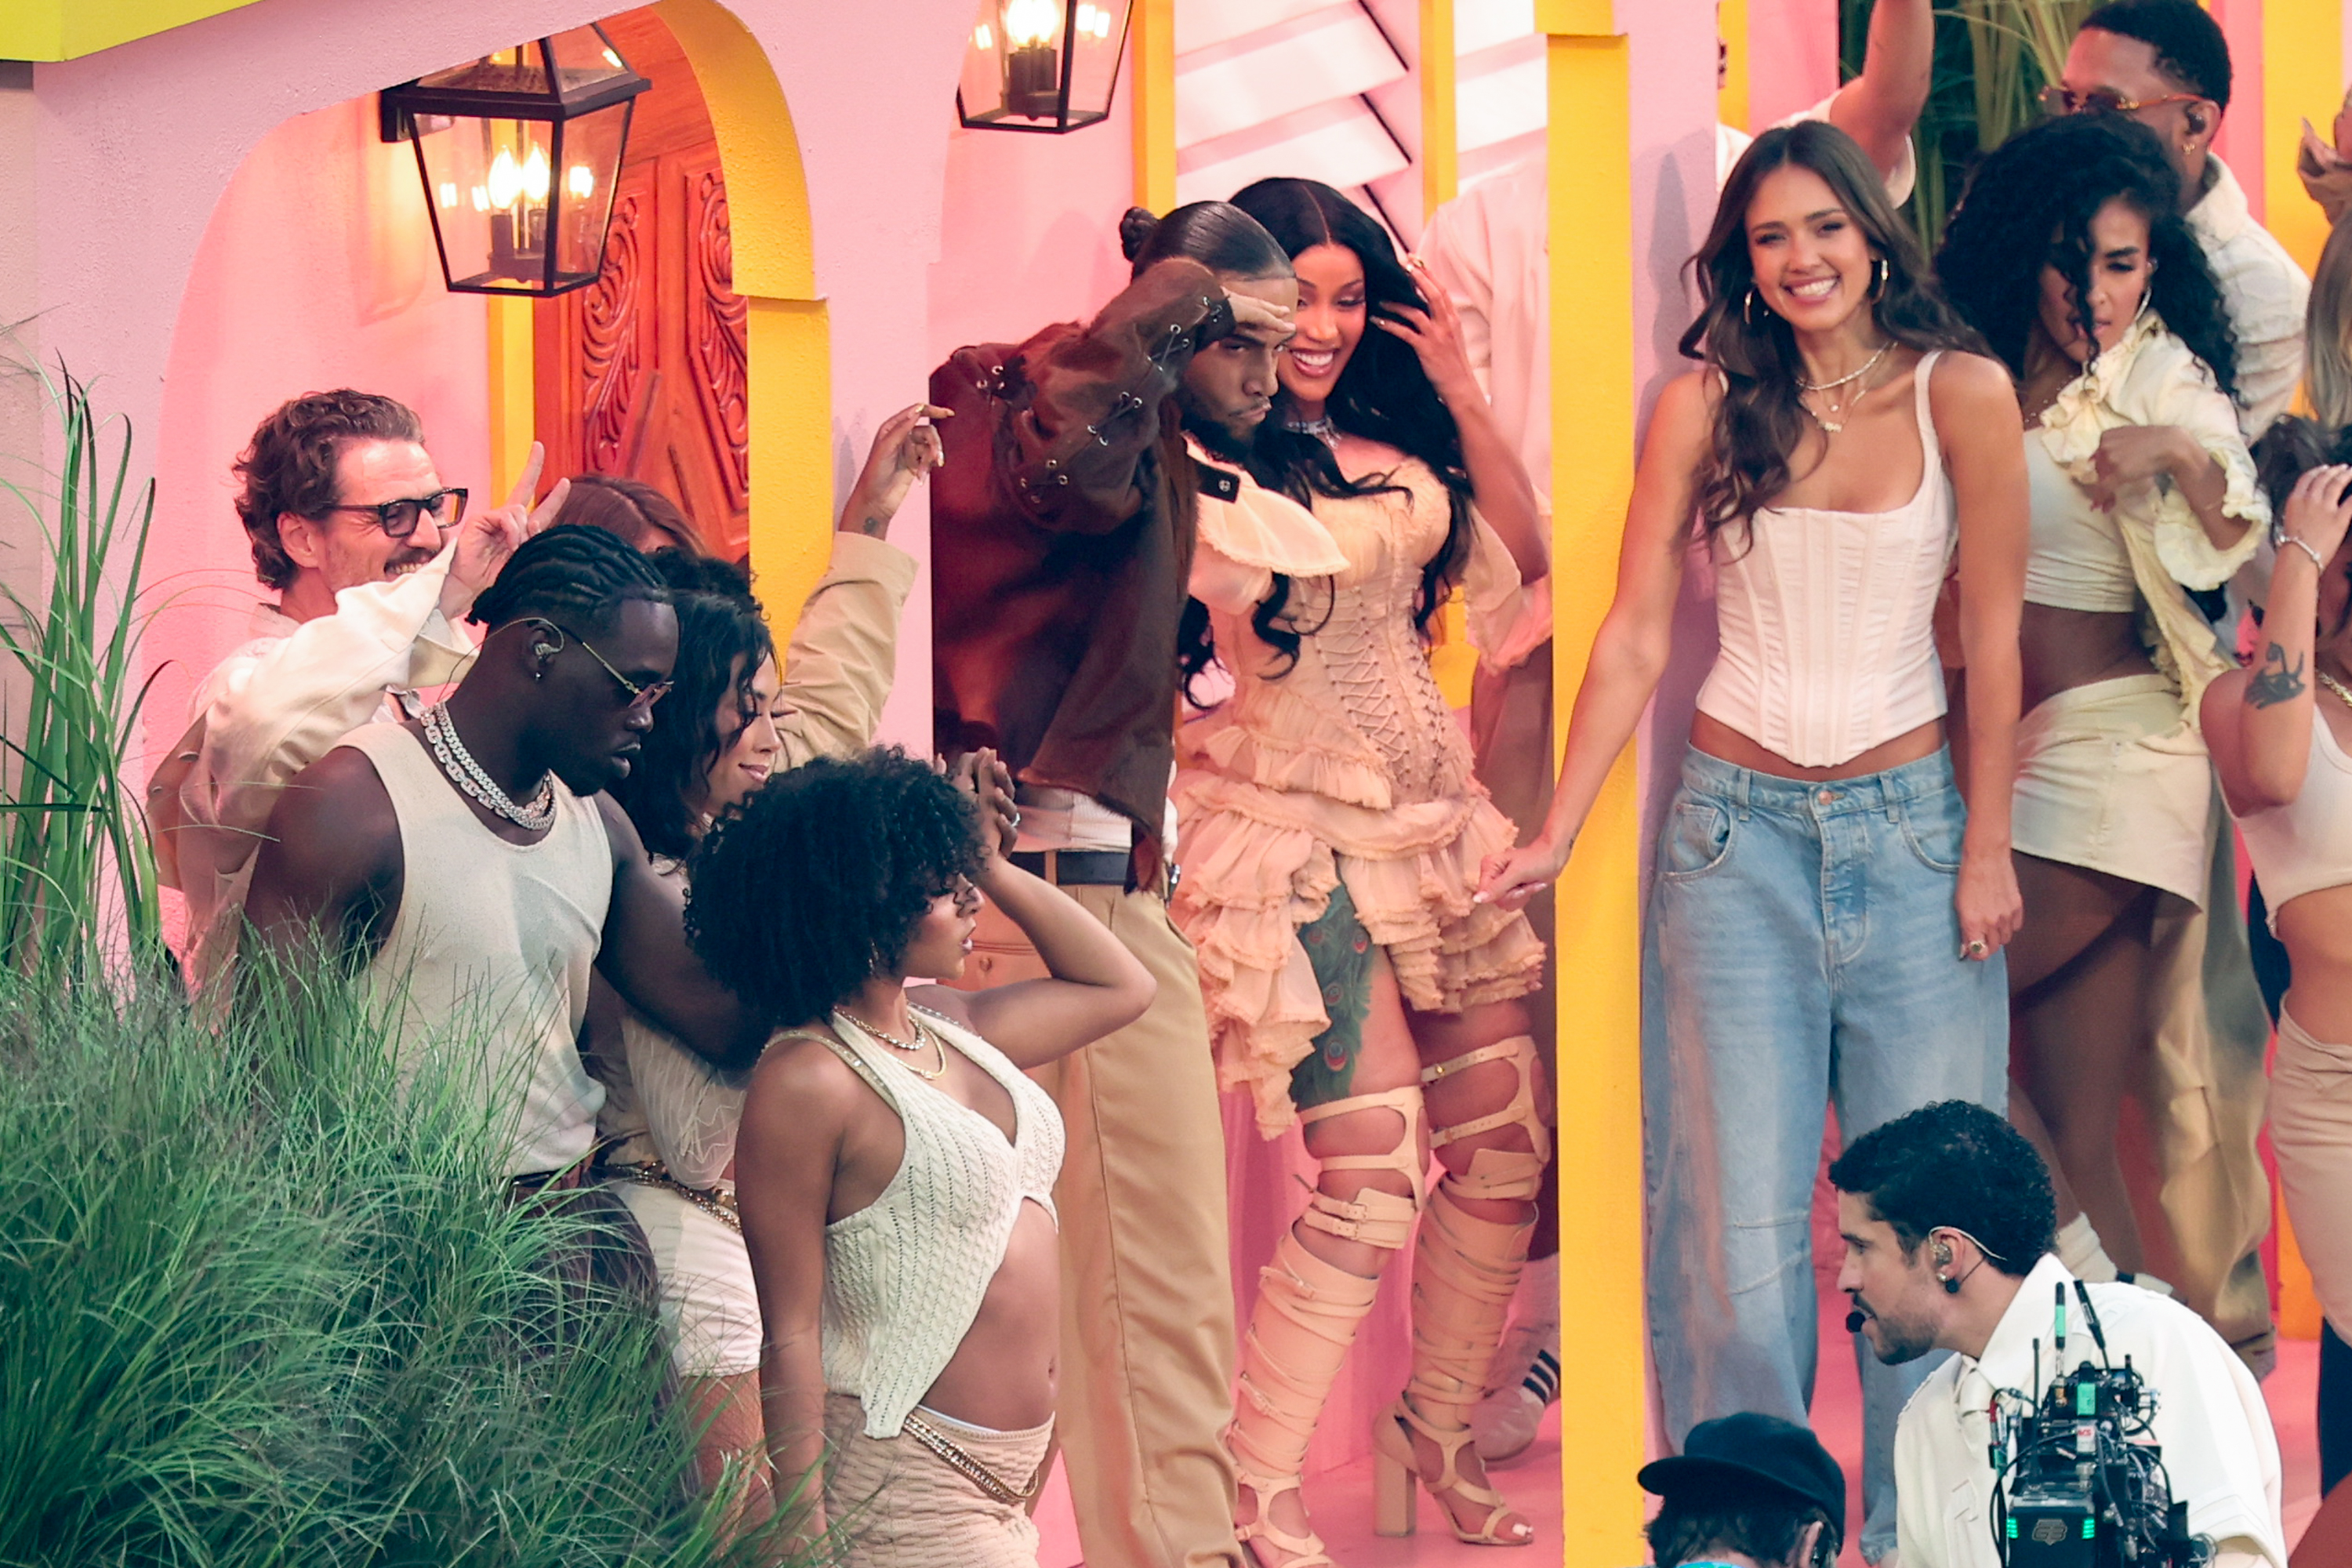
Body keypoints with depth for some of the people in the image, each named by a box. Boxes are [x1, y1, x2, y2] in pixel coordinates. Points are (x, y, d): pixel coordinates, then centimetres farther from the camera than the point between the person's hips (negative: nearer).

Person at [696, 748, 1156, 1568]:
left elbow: (1120, 987, 27)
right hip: (903, 1491, -8)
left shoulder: (947, 1026, 10)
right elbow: (789, 1336, -16)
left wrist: (995, 865, 16)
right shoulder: (806, 1081, -15)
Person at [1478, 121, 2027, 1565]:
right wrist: (1555, 838, -1)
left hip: (1909, 823, -1)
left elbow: (1992, 637, 1)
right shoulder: (1708, 407, 2)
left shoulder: (1962, 395, -2)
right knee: (1741, 1219, 0)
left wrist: (1987, 847, 0)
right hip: (1740, 827, 1)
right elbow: (1637, 636, 3)